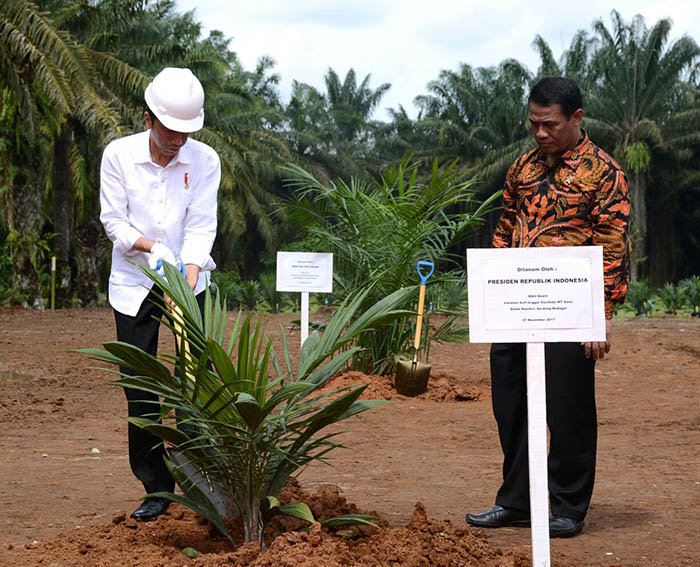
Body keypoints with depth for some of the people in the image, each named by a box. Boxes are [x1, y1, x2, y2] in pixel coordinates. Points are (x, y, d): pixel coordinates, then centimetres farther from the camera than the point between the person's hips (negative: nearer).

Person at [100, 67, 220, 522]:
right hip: (133, 284, 0)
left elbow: (201, 228, -11)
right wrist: (152, 248, -22)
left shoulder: (205, 160, -8)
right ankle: (156, 491, 10)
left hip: (189, 279, 0)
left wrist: (186, 284, -24)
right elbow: (113, 220, -5)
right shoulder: (119, 155, -8)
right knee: (139, 387, 0)